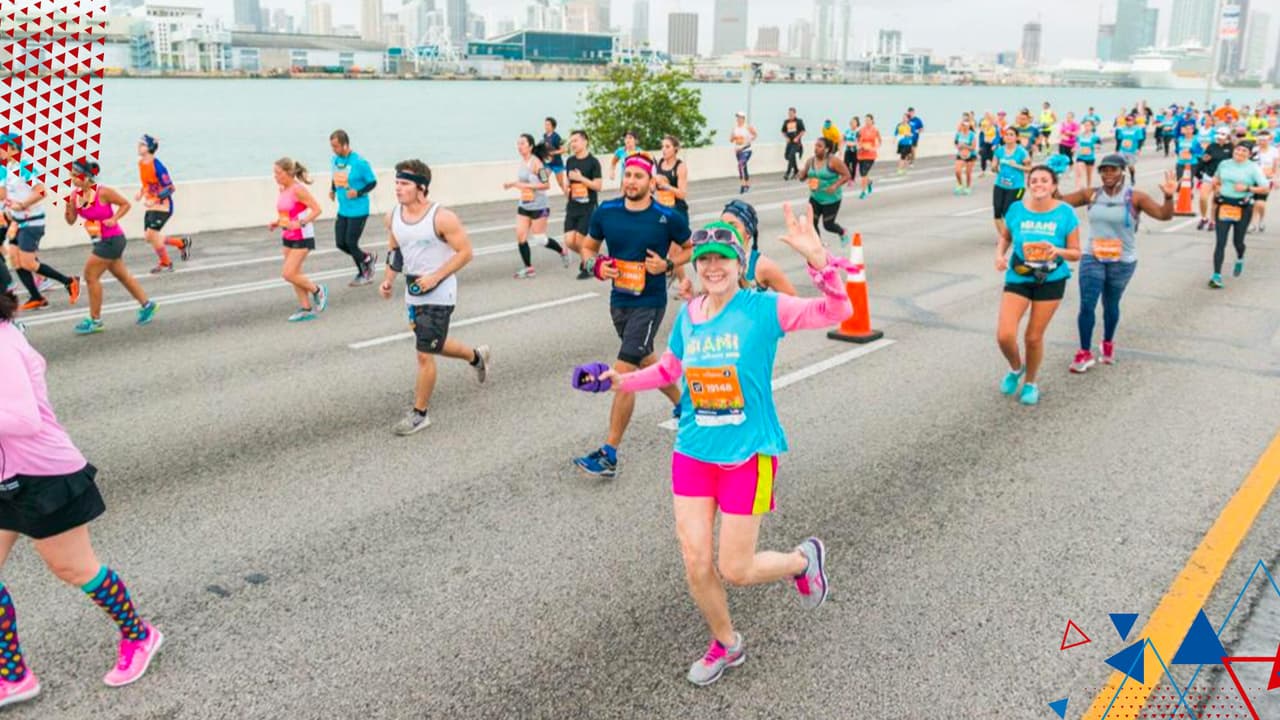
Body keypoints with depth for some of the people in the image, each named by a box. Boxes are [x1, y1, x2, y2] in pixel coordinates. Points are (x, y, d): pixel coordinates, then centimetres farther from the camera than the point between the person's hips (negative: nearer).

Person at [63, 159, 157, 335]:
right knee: (122, 275, 17)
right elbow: (71, 221, 4)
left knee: (91, 275, -5)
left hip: (112, 240, -8)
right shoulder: (75, 195, 1)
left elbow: (126, 204, -8)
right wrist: (68, 209, -15)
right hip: (100, 241, 8)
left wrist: (113, 219, -21)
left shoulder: (103, 192, -18)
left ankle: (95, 320, 5)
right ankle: (146, 304, 32)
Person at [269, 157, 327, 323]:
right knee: (294, 274, 9)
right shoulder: (282, 190, 7)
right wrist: (276, 223, 4)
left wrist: (300, 223, -28)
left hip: (302, 238, -8)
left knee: (288, 274, -11)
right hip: (287, 237, 8)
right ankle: (306, 309, 18)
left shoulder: (298, 190, -17)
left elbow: (316, 209, -19)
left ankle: (317, 291, 11)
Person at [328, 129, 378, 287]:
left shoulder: (360, 162, -17)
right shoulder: (334, 160, 2)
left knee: (350, 243, -4)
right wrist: (333, 189, 2)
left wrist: (358, 192, -21)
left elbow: (373, 182, -9)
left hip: (358, 211, -7)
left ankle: (364, 273, 20)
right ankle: (367, 259, 31)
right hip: (343, 210, 7)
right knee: (341, 243, 6)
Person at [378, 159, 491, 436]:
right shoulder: (393, 217, 0)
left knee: (424, 354, -6)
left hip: (438, 294, -8)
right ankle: (477, 356, 51)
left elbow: (465, 252, -16)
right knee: (433, 346, 23)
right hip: (413, 292, 8)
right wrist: (388, 280, 1)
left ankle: (419, 414, 9)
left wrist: (435, 277, -23)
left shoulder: (442, 218, -19)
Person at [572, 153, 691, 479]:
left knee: (623, 374, -13)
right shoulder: (606, 212, -3)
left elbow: (691, 247, 6)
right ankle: (683, 403, 53)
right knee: (645, 360, 24)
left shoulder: (668, 217, -11)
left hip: (649, 304, -6)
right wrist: (596, 265, -10)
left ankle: (609, 455, -8)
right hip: (618, 301, 6)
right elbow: (588, 247, 12)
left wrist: (668, 264, -13)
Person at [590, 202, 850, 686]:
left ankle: (804, 560, 35)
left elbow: (836, 311, -21)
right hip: (693, 453, 4)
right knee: (696, 564, 6)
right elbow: (669, 369, 20)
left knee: (735, 570, 2)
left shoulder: (762, 308, -11)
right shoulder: (687, 316, 3)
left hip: (748, 455, -4)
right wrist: (624, 382, 9)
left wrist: (817, 259, -35)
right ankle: (725, 644, 34)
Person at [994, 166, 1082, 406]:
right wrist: (1000, 254, -7)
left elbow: (1076, 253, -4)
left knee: (1034, 337, 7)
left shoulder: (1065, 213, -9)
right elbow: (1005, 236, 13)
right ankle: (1016, 368, 23)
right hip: (1018, 278, 1)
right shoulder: (1016, 209, -5)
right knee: (1004, 335, -12)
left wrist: (1058, 251, -26)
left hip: (1051, 280, -1)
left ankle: (1030, 383, 34)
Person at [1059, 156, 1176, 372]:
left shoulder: (1135, 197, -10)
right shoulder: (1091, 194, -2)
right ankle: (1085, 353, 4)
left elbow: (1163, 215, -17)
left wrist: (1169, 197, -36)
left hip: (1122, 261, -1)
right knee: (1087, 305, -6)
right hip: (1092, 258, 1)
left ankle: (1108, 344, 38)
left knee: (1111, 305, 14)